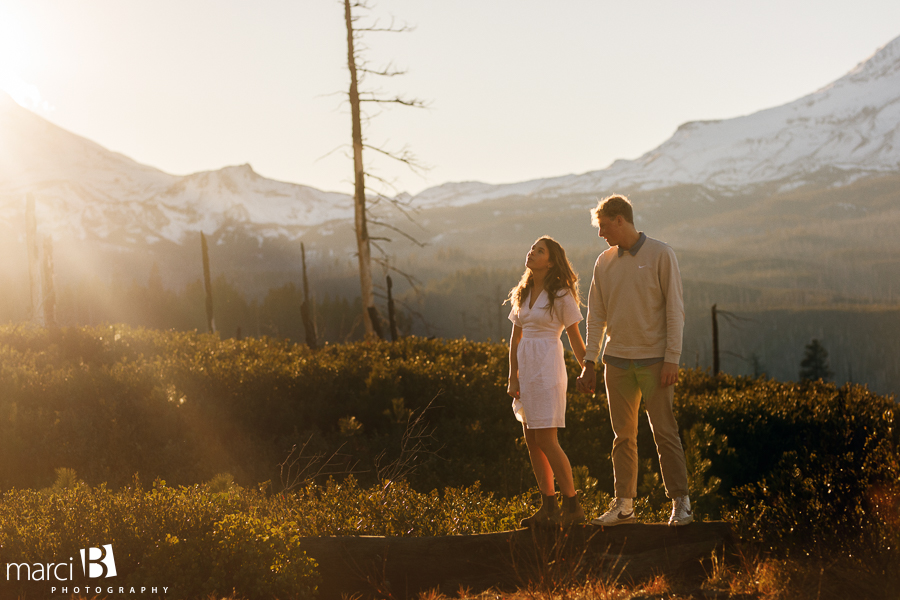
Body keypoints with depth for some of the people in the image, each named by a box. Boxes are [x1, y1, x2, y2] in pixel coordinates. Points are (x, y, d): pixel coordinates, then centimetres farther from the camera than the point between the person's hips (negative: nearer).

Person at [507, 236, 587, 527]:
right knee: (532, 442, 6)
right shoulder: (523, 294, 11)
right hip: (526, 368, 7)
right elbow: (515, 338, 12)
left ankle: (572, 505, 0)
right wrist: (513, 378, 6)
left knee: (546, 440, -9)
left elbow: (575, 337, -2)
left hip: (548, 369, -7)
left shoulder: (561, 295, -7)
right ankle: (548, 507, 12)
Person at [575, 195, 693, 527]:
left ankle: (680, 502, 0)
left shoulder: (660, 254, -4)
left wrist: (672, 359, -11)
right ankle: (623, 504, 12)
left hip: (654, 359, -4)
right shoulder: (604, 263, 10)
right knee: (624, 436, 7)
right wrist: (589, 363, 8)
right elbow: (596, 315, 13)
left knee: (665, 432, -5)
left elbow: (675, 309, -5)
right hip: (617, 360, 4)